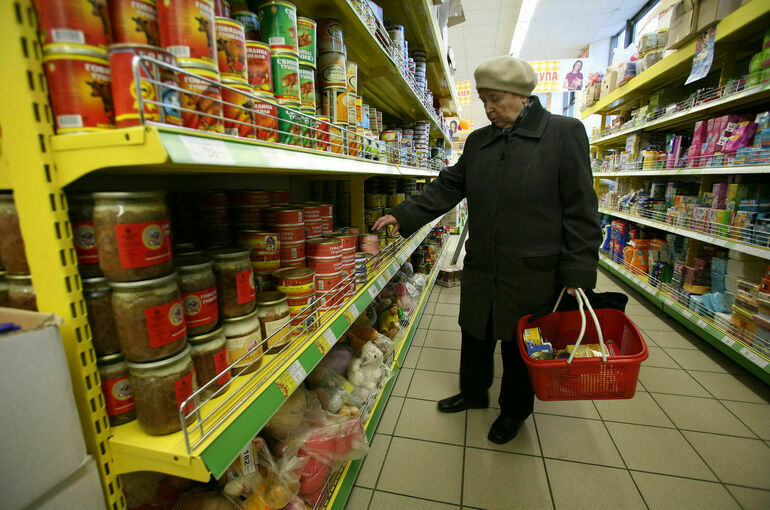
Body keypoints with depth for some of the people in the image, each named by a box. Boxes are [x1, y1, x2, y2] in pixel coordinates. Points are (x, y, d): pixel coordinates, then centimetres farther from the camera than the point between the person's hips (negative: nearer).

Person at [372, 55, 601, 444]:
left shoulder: (564, 133, -5)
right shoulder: (478, 141, 8)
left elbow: (580, 210, -7)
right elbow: (447, 188, 6)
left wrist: (578, 273, -11)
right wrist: (403, 216, -6)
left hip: (532, 274, -4)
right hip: (480, 268, 5)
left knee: (519, 347, 13)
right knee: (475, 337, 19)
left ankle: (514, 411, 40)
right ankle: (473, 393, 46)